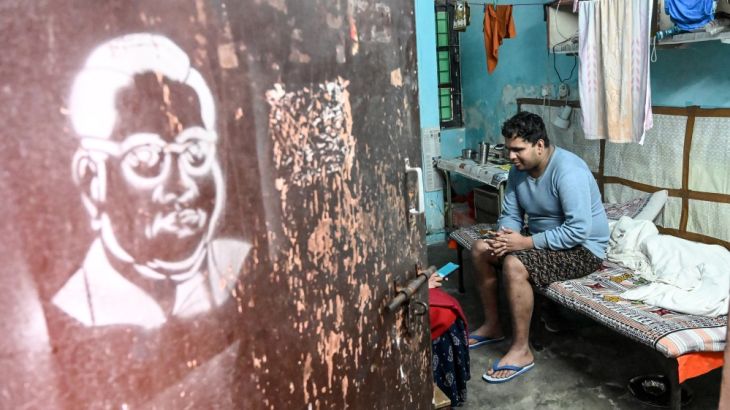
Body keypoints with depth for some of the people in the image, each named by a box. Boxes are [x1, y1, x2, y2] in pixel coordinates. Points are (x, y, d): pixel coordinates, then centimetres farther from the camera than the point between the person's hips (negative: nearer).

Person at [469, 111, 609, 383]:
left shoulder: (568, 171, -27)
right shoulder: (519, 170, -1)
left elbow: (578, 231, -31)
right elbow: (510, 215, 5)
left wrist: (527, 242, -30)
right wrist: (506, 235, -18)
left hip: (582, 248, -9)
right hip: (543, 240, 9)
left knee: (514, 265, -31)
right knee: (480, 249, 0)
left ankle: (521, 351, -17)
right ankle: (492, 325, 13)